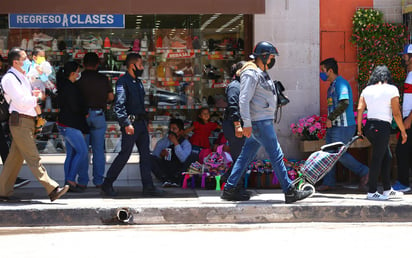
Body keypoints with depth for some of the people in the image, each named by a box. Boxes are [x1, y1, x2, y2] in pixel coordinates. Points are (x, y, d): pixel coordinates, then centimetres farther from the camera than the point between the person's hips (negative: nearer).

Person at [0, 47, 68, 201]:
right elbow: (21, 101, -19)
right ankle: (52, 189, -17)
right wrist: (36, 98, -4)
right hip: (20, 121, -10)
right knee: (33, 158, -11)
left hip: (28, 121, 10)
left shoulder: (21, 77, 19)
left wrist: (33, 95, 8)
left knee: (15, 157, 11)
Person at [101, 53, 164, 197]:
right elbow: (119, 106, -18)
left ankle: (148, 187, 8)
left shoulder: (138, 82, 17)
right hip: (131, 123, -8)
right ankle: (107, 184, 7)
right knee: (125, 154, -5)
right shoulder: (123, 82, -10)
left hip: (142, 123, 8)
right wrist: (126, 124, -24)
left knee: (145, 155, 6)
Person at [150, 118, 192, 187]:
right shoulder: (162, 142, 8)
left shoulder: (186, 143, 0)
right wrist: (161, 155, -16)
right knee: (150, 158, -21)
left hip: (177, 172, -2)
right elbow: (154, 158, 5)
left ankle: (175, 180, -23)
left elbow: (183, 159, -19)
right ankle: (165, 180, -25)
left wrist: (176, 143, -20)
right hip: (163, 172, 2)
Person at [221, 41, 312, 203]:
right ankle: (290, 192, -3)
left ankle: (229, 189, 14)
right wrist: (247, 123, -23)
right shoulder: (251, 73, -13)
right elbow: (243, 100, -19)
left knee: (246, 156, 11)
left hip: (264, 121, 10)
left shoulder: (261, 73, 19)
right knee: (276, 155, -7)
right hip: (259, 122, -10)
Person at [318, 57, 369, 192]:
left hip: (343, 127, -10)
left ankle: (363, 172, 7)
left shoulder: (341, 83, -13)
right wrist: (330, 121, 16)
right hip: (333, 126, 10)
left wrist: (330, 118, -20)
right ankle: (329, 183, 12)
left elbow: (344, 103, -25)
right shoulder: (332, 85, 19)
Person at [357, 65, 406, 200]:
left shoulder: (366, 90, 11)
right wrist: (403, 131, 0)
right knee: (377, 159, 0)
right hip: (382, 127, -6)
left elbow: (360, 109, 3)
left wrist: (359, 129, 9)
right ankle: (372, 192, 4)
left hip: (369, 127, 6)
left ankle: (388, 190, 22)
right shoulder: (391, 89, -4)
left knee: (386, 157, 17)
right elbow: (396, 113, -7)